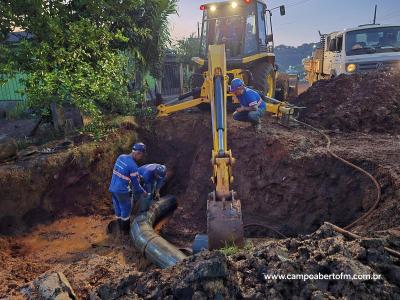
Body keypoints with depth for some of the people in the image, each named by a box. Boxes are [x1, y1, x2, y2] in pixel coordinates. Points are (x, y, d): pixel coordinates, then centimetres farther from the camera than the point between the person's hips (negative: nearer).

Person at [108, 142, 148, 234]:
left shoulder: (121, 156, 1)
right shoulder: (133, 166, -22)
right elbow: (136, 184, -14)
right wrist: (143, 192, 3)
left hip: (113, 188, 8)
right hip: (122, 191, -8)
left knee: (118, 208, 21)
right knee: (126, 210, 12)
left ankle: (120, 228, 37)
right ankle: (126, 230, 26)